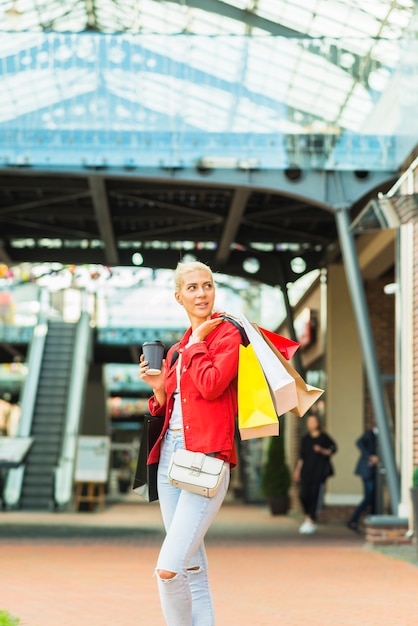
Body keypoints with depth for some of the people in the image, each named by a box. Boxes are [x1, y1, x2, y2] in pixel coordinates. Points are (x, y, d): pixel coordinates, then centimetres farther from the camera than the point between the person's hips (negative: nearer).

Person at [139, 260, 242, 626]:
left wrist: (196, 342, -5)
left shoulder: (227, 333, -2)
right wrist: (158, 389, 4)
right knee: (192, 566, 10)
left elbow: (211, 386, -18)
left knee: (168, 569, -16)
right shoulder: (176, 352, 19)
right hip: (170, 455, 8)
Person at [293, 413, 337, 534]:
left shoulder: (324, 437, 1)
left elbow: (333, 448, 2)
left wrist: (322, 451, -15)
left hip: (319, 470, -3)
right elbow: (301, 456, 15)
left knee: (315, 496, -7)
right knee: (303, 495, -7)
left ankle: (311, 522, 0)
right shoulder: (305, 438, 12)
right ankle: (308, 517, 16)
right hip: (307, 470, 3)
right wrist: (297, 470, 12)